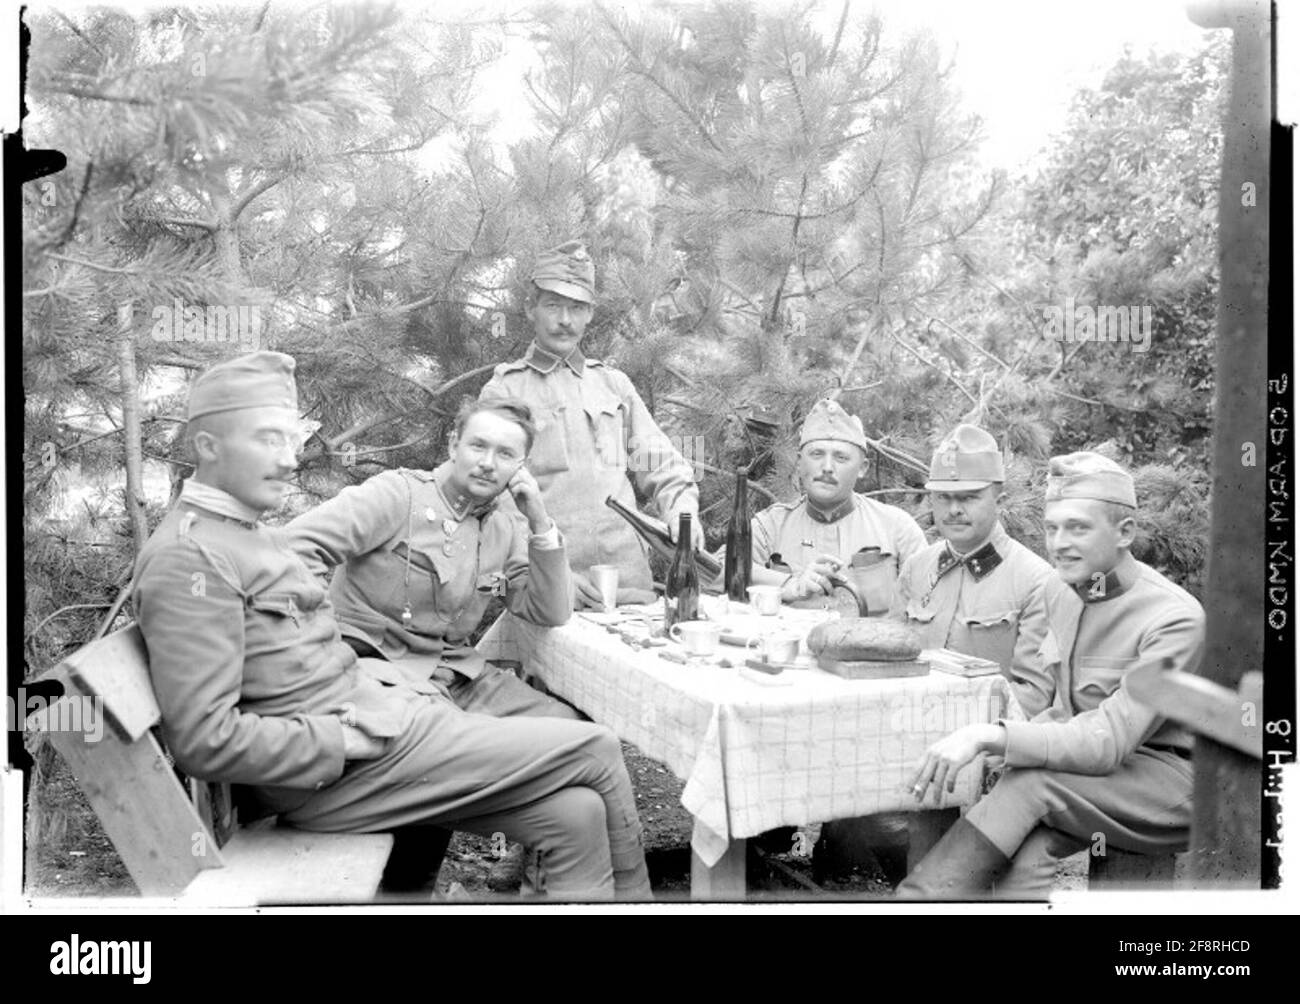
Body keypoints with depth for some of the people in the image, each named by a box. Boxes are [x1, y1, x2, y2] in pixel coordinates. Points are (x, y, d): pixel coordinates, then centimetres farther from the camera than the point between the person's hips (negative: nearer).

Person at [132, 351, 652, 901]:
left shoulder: (254, 534, 17)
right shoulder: (187, 556, -15)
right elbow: (205, 741, -21)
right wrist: (350, 738, -17)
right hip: (334, 775, -10)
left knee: (575, 814, -1)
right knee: (597, 750, -3)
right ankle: (630, 895, 20)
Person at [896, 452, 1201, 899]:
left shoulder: (1176, 619, -20)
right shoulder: (1058, 590, 3)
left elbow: (1109, 742, -28)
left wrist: (990, 736, -38)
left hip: (1168, 783, -5)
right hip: (1085, 765, 6)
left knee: (1034, 782, -32)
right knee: (1022, 851, -28)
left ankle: (921, 896, -27)